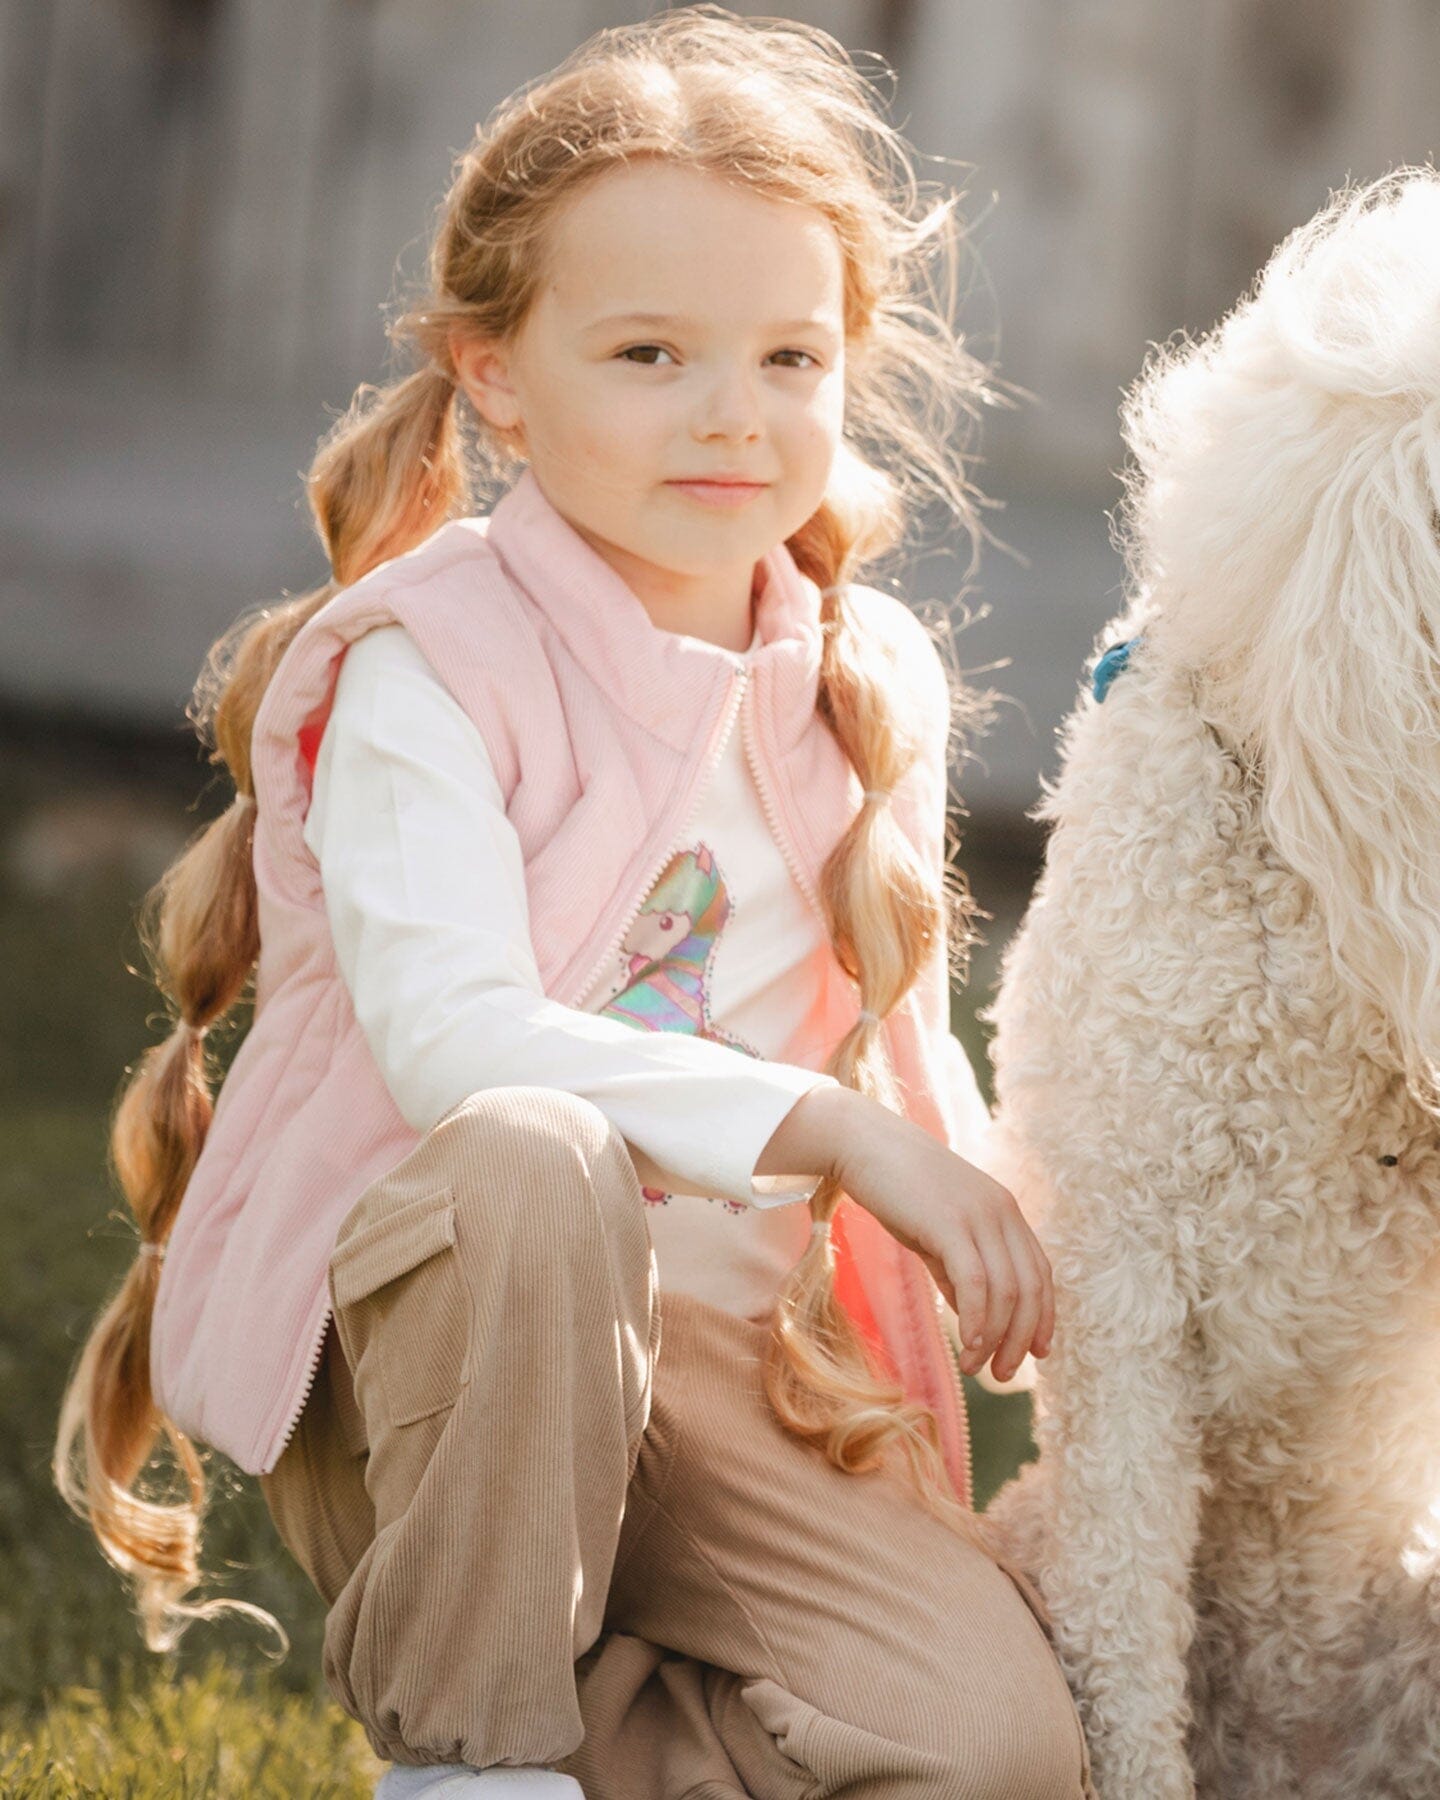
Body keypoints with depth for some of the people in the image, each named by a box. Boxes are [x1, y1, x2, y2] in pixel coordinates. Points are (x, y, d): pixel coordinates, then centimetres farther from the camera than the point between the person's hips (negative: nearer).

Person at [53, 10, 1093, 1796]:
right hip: (410, 1354, -4)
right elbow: (449, 1036, -23)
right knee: (535, 1159, -40)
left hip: (724, 1365, 4)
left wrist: (981, 1239, 7)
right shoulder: (427, 659, -9)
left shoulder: (875, 683, 8)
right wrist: (828, 1130, -29)